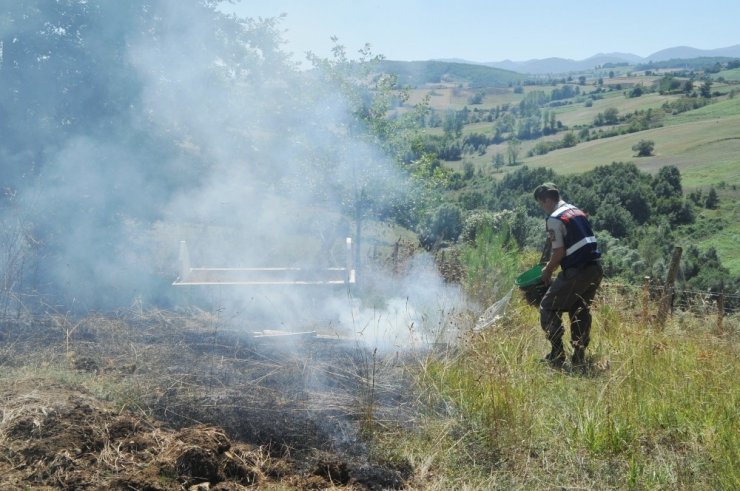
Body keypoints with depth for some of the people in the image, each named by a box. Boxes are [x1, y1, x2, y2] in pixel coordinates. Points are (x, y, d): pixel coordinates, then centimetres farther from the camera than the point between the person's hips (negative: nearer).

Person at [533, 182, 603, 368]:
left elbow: (559, 252, -14)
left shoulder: (554, 218, -9)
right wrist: (552, 263, 24)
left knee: (549, 308, 5)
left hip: (577, 271, -8)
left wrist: (547, 272, 2)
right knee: (580, 310, 21)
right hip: (595, 268, 8)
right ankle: (579, 357, 21)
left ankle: (557, 356, 3)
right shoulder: (577, 211, 17)